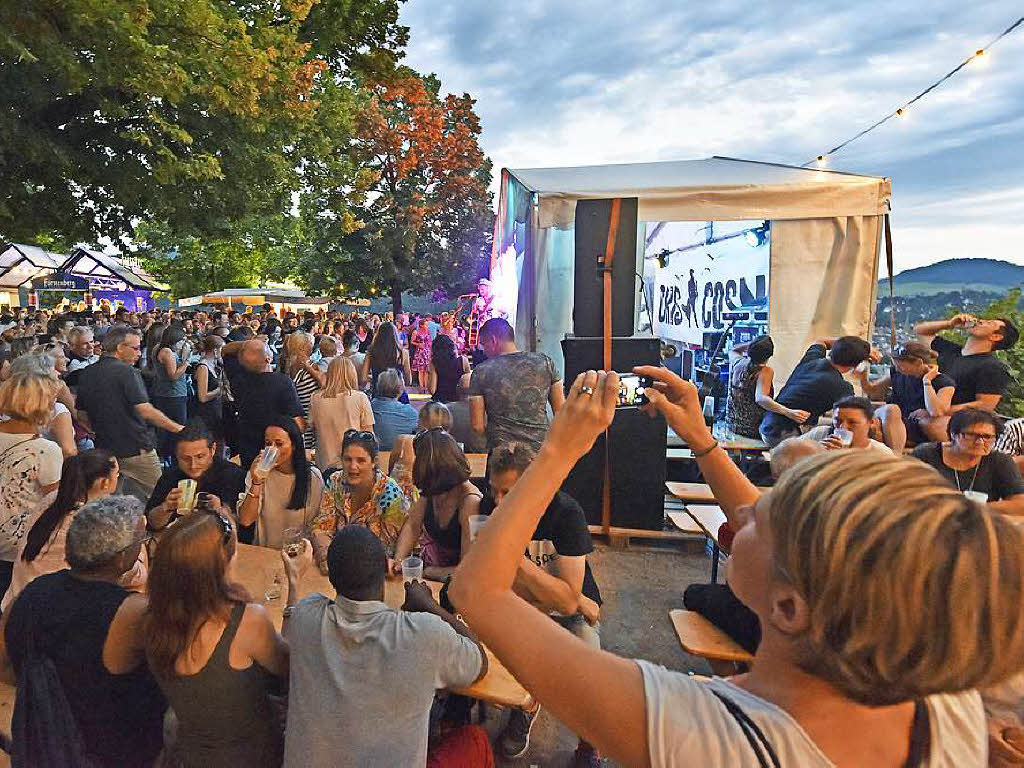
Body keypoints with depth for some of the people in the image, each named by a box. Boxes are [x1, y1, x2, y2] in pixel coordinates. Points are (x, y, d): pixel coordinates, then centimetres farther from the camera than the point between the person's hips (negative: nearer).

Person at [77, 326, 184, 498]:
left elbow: (81, 414, 14)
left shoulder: (86, 374, 8)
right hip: (135, 449, -8)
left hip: (104, 450, 8)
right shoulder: (126, 372, -15)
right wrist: (177, 428, -18)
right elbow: (145, 411, -22)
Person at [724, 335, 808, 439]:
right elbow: (760, 398, -38)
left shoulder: (737, 363, -5)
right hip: (753, 430, -6)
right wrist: (788, 412, -46)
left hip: (732, 425, 6)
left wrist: (753, 345, 10)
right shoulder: (765, 371, -21)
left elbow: (733, 350, 21)